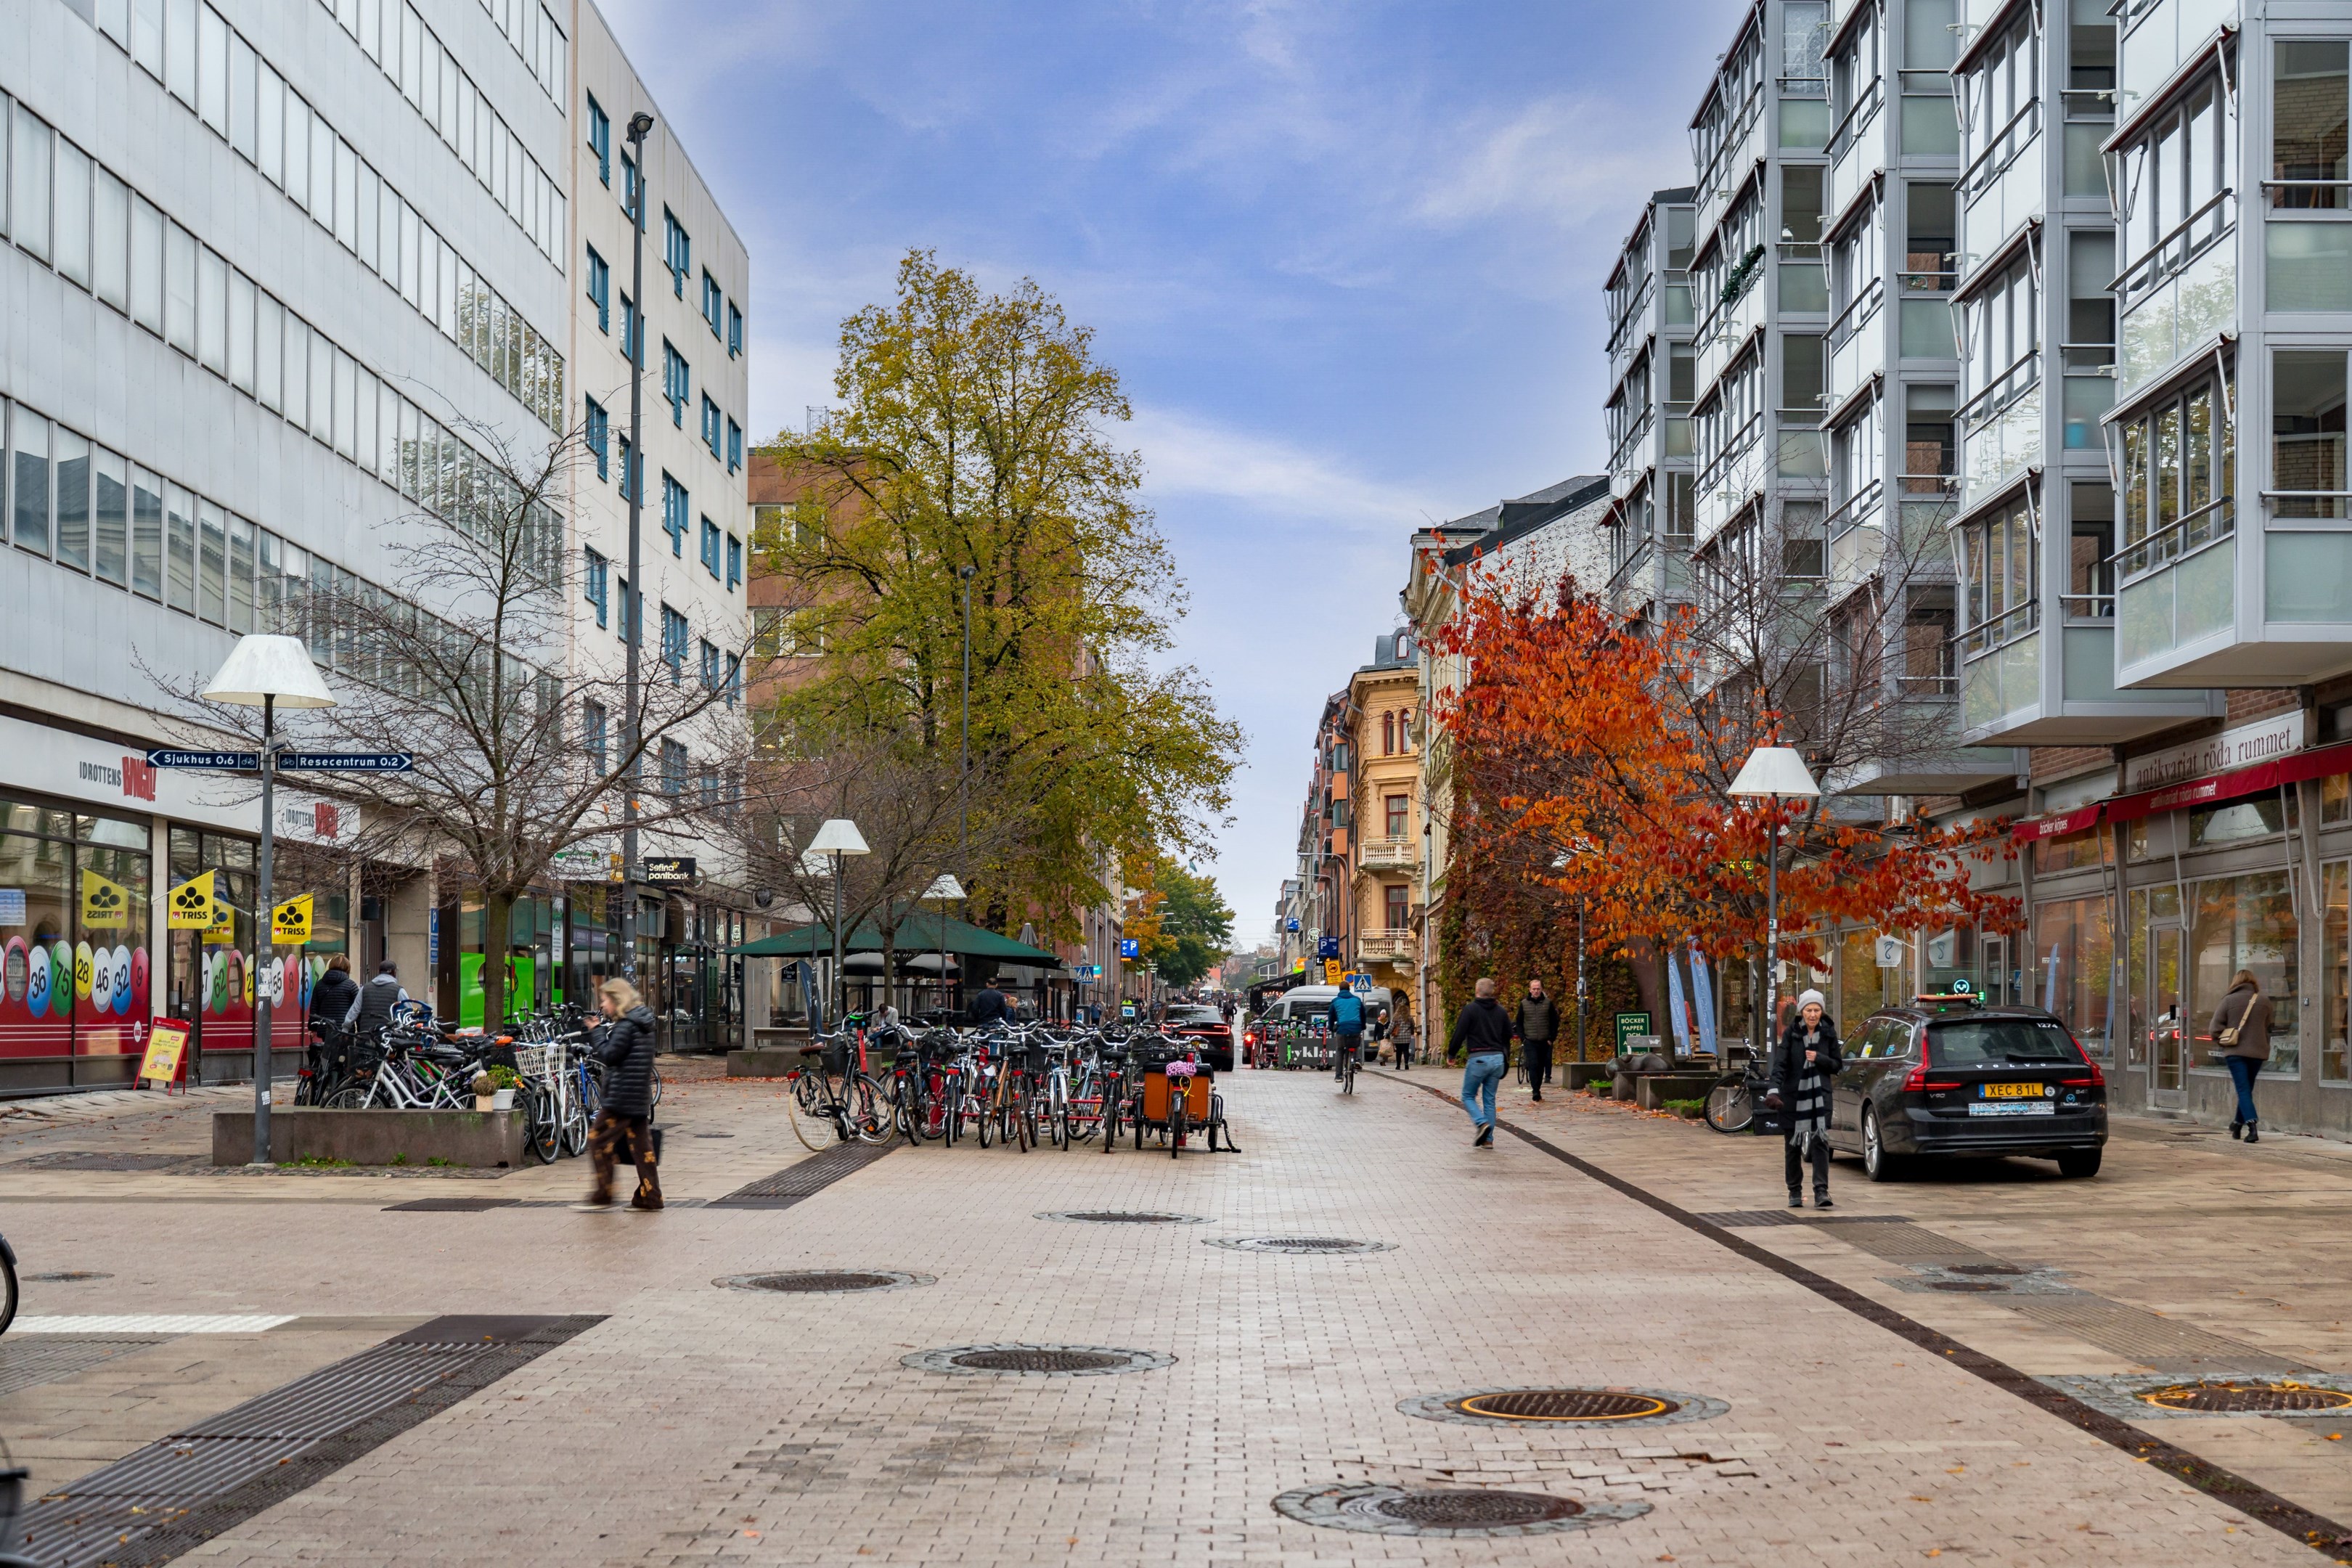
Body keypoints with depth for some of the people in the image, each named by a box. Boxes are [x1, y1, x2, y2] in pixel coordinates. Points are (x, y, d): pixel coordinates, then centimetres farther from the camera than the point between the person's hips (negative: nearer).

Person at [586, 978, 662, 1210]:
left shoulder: (626, 1026, -15)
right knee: (640, 1146, 8)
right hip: (639, 1097, 9)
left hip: (621, 1095, -9)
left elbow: (609, 1055, -18)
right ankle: (649, 1197, 7)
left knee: (598, 1141, -2)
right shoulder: (642, 1023, 15)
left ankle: (603, 1194, 0)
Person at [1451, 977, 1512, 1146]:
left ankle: (1482, 1123, -18)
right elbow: (1508, 1038, 18)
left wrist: (1451, 1052, 8)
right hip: (1497, 1058, 5)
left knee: (1468, 1096, 8)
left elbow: (1459, 1035, -8)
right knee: (1489, 1099, 11)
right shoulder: (1501, 1012, 11)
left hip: (1478, 1059, -5)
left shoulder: (1470, 1010, -6)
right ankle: (1488, 1139, 7)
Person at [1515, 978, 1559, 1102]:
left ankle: (1537, 1089, 20)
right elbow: (1519, 1023, 8)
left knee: (1541, 1067, 8)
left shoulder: (1548, 1003, 4)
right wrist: (1522, 1038, -2)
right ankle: (1535, 1091, -18)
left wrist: (1552, 1038, -2)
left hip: (1544, 1042, 1)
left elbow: (1555, 1022, 7)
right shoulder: (1524, 1004, 4)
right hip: (1530, 1041, -1)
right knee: (1533, 1065, -14)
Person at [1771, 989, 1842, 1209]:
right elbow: (1780, 1063, -10)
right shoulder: (1792, 1033, -3)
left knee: (1820, 1141, -11)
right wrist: (1775, 1089, -25)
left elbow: (1837, 1065, 6)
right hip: (1794, 1095, 0)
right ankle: (1795, 1192, 19)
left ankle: (1821, 1191, -14)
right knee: (1793, 1144, 7)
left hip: (1820, 1095, 0)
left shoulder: (1828, 1033, 2)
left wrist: (1819, 1058, -13)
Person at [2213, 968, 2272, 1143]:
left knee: (2243, 1091, -5)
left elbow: (2216, 1027, -6)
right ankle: (2238, 1124, 30)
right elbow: (2267, 1028, 14)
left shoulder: (2229, 1000, -5)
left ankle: (2252, 1127, -21)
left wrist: (2222, 1045, 8)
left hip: (2235, 1052, -3)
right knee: (2247, 1089, 19)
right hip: (2257, 1052, 3)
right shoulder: (2264, 1001, 4)